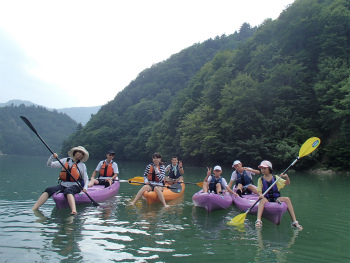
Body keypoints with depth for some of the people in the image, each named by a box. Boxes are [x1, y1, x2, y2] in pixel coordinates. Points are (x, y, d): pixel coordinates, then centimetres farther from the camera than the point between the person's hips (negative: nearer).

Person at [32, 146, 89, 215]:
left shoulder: (82, 165, 11)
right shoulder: (66, 160, 14)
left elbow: (86, 178, 12)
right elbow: (50, 165, 11)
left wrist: (85, 188, -6)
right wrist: (52, 156, -8)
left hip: (75, 186, -3)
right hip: (63, 185, 3)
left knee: (67, 191, -38)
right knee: (48, 190, -22)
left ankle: (74, 211, -62)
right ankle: (33, 210, -29)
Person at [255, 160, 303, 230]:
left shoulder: (275, 178, 11)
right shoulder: (261, 180, 7)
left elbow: (287, 183, 11)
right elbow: (259, 191, -1)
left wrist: (286, 177, -10)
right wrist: (260, 195, -24)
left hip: (276, 198, 2)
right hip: (266, 198, -2)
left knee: (287, 199, -26)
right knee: (263, 200, -37)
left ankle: (294, 221, -26)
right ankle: (258, 220, -51)